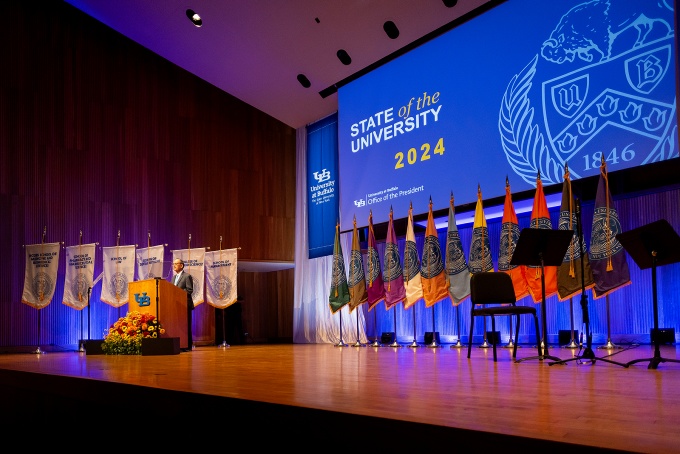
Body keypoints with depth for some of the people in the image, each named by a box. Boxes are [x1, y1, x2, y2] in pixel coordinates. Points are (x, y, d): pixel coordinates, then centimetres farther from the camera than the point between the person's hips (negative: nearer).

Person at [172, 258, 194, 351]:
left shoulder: (187, 276, -5)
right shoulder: (174, 277, 19)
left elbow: (189, 290, -13)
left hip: (184, 304, -7)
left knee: (186, 325, -4)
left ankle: (188, 346, -1)